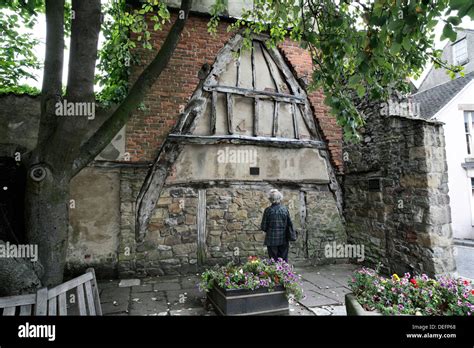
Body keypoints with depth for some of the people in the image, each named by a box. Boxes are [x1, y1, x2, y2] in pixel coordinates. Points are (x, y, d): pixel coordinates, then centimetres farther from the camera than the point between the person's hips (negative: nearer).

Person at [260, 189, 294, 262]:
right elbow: (290, 224, 3)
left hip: (272, 240, -2)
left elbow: (263, 227, -6)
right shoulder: (285, 209, -3)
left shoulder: (268, 210, -10)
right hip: (284, 240, 2)